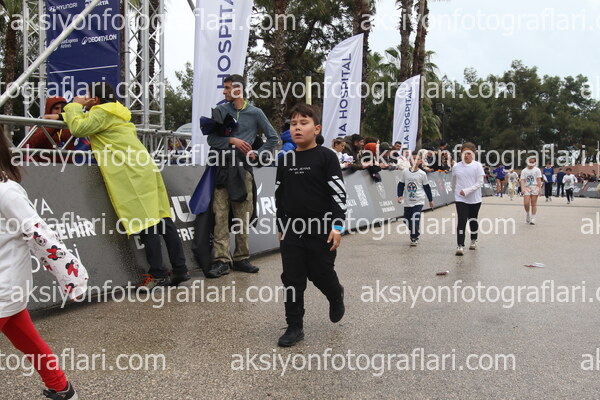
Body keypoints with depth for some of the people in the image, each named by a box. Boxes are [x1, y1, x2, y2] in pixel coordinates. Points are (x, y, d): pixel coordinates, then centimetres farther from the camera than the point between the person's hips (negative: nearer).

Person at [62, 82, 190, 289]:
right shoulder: (117, 112, 26)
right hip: (144, 168, 9)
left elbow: (78, 128, -8)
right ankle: (180, 269, 8)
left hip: (132, 173, -9)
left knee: (145, 221, -9)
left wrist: (75, 106, 7)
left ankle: (158, 274, -7)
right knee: (161, 219, 5)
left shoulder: (102, 112, -2)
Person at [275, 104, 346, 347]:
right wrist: (281, 226, 15)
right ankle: (295, 327, 16)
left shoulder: (326, 157, -7)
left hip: (321, 229, -4)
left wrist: (337, 226, -13)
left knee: (321, 274, 7)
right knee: (292, 279, 4)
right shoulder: (285, 160, 8)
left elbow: (339, 193, -9)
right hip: (292, 229, 4)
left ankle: (336, 296, 41)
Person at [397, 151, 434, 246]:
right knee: (407, 220, 9)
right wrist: (400, 196, -5)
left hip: (419, 201, -3)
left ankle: (414, 238, 3)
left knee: (415, 219, -14)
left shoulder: (422, 173, -3)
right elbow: (401, 185, 7)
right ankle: (414, 234, 34)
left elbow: (427, 187, 5)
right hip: (408, 201, 3)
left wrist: (430, 200, 10)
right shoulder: (405, 172, 2)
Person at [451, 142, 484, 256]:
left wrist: (467, 191, -17)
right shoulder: (456, 167, 2)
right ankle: (460, 246, -11)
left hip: (475, 199, 0)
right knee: (462, 221, -10)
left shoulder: (477, 166, -5)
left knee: (473, 220, 14)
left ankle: (473, 240, 36)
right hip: (460, 199, 0)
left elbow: (480, 183, -9)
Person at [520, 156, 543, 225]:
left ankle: (533, 219, 5)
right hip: (527, 188, 1)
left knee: (534, 204, -1)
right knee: (526, 203, -9)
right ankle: (528, 215, 18)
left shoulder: (537, 170, 6)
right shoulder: (524, 171, 10)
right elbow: (522, 180, 2)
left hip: (534, 188, -1)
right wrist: (522, 188, -13)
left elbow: (539, 180, 1)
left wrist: (540, 188, -9)